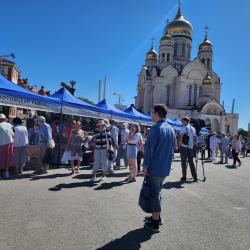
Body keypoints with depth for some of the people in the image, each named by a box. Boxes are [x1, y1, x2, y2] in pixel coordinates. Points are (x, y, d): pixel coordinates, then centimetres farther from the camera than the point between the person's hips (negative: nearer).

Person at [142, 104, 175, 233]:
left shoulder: (155, 129, -15)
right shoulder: (171, 129, 9)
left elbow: (149, 149, -17)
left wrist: (145, 165, -12)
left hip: (155, 168, -8)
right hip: (166, 168, 8)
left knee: (154, 194, 2)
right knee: (157, 192, 20)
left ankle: (155, 223, 12)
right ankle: (156, 217, 31)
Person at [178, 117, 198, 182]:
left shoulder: (184, 128, -8)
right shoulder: (193, 129, 14)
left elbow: (180, 136, -19)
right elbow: (195, 139, 17)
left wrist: (180, 144, -9)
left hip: (184, 147, -6)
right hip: (191, 147, 6)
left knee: (184, 162, 1)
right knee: (191, 162, 12)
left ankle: (184, 177, 5)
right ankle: (195, 177, 10)